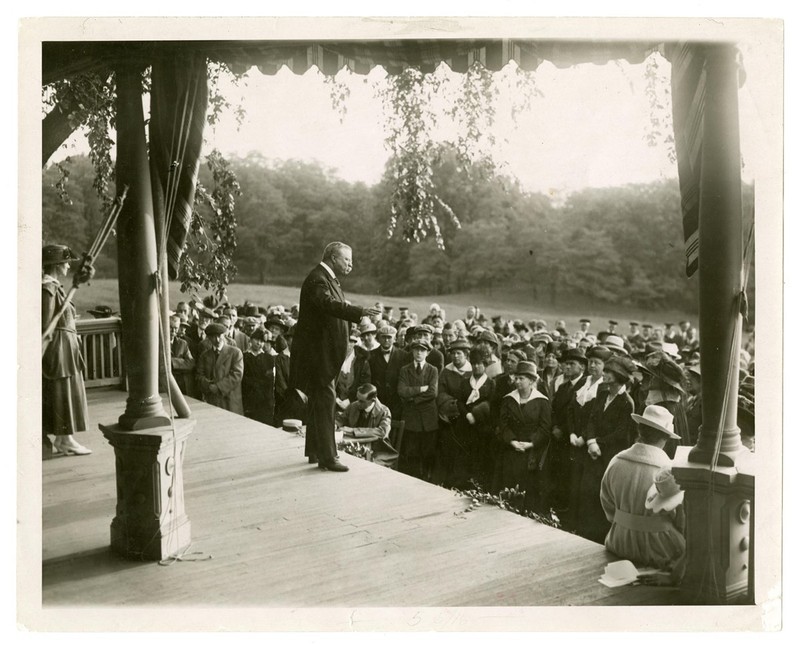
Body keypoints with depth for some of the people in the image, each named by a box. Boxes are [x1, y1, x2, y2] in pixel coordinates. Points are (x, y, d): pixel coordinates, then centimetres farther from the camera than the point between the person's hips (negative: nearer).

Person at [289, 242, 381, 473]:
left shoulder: (328, 279, 14)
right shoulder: (317, 279, -19)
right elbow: (328, 304, -36)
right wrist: (358, 311, -45)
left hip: (323, 352, 11)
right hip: (317, 351, -11)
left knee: (318, 401, 17)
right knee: (325, 400, -9)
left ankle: (315, 451, 28)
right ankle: (327, 457, -5)